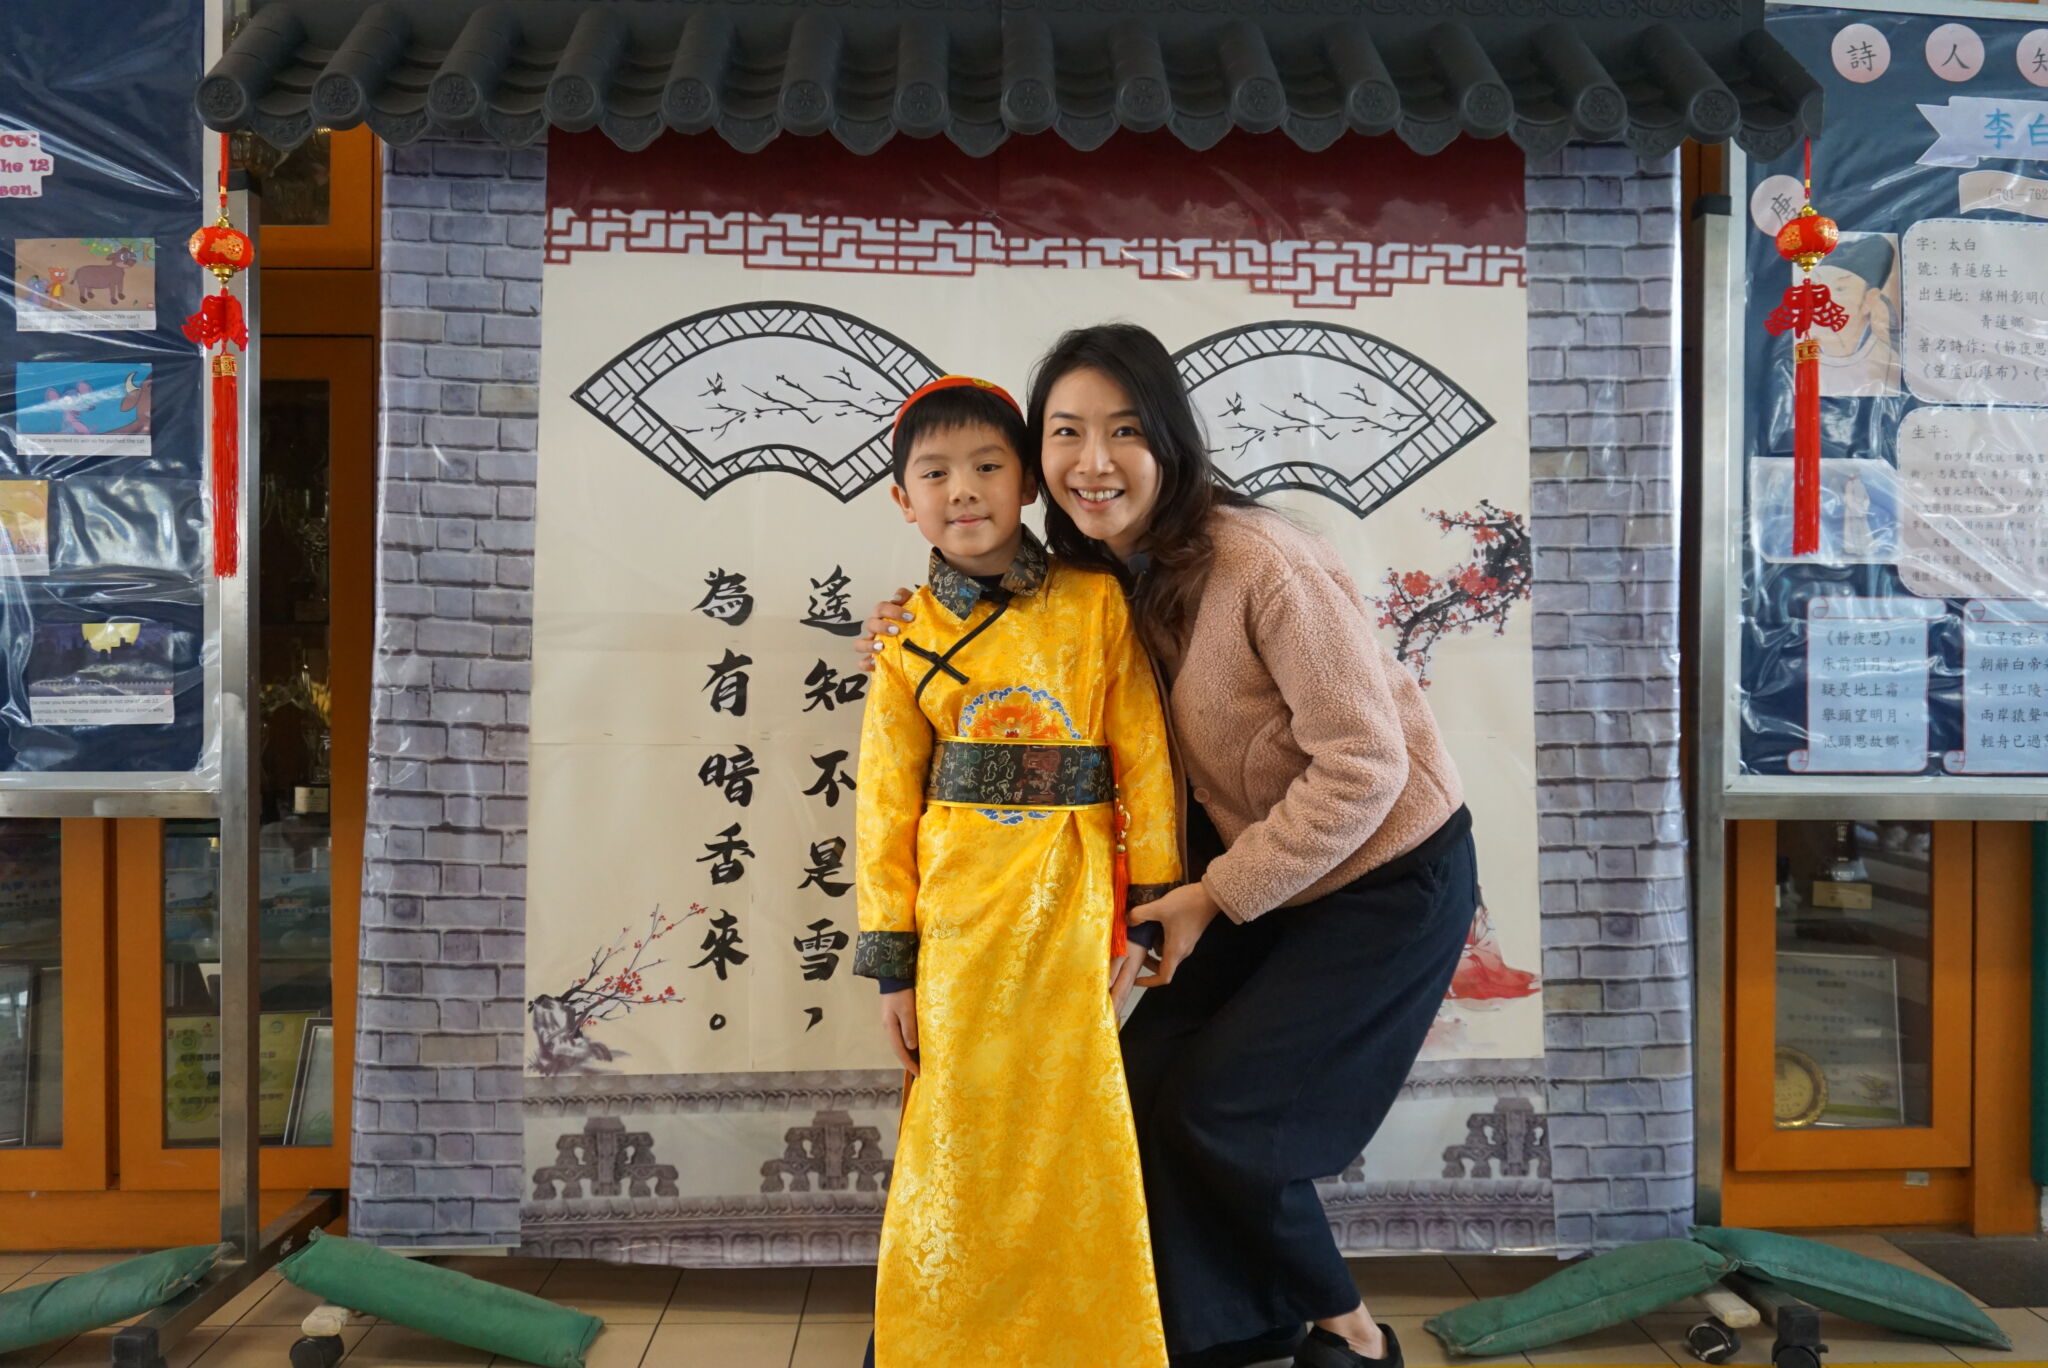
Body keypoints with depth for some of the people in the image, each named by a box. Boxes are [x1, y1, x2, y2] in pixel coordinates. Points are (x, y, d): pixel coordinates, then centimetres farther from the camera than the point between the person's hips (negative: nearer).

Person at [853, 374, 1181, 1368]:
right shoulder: (908, 638, 3)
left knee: (1071, 1133, 7)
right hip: (956, 916, 1)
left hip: (1070, 914, -1)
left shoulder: (1096, 604, -1)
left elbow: (1143, 760, 0)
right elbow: (886, 803, 3)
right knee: (957, 1139, 8)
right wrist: (891, 961, 2)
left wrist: (1148, 907, -1)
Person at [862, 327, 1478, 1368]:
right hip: (1257, 869, 7)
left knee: (1214, 1110, -6)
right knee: (1149, 1081, 3)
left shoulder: (1261, 562, -26)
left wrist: (1216, 896, -18)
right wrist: (918, 639, -4)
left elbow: (1365, 763, -24)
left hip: (1389, 873, -7)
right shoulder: (1096, 579, -3)